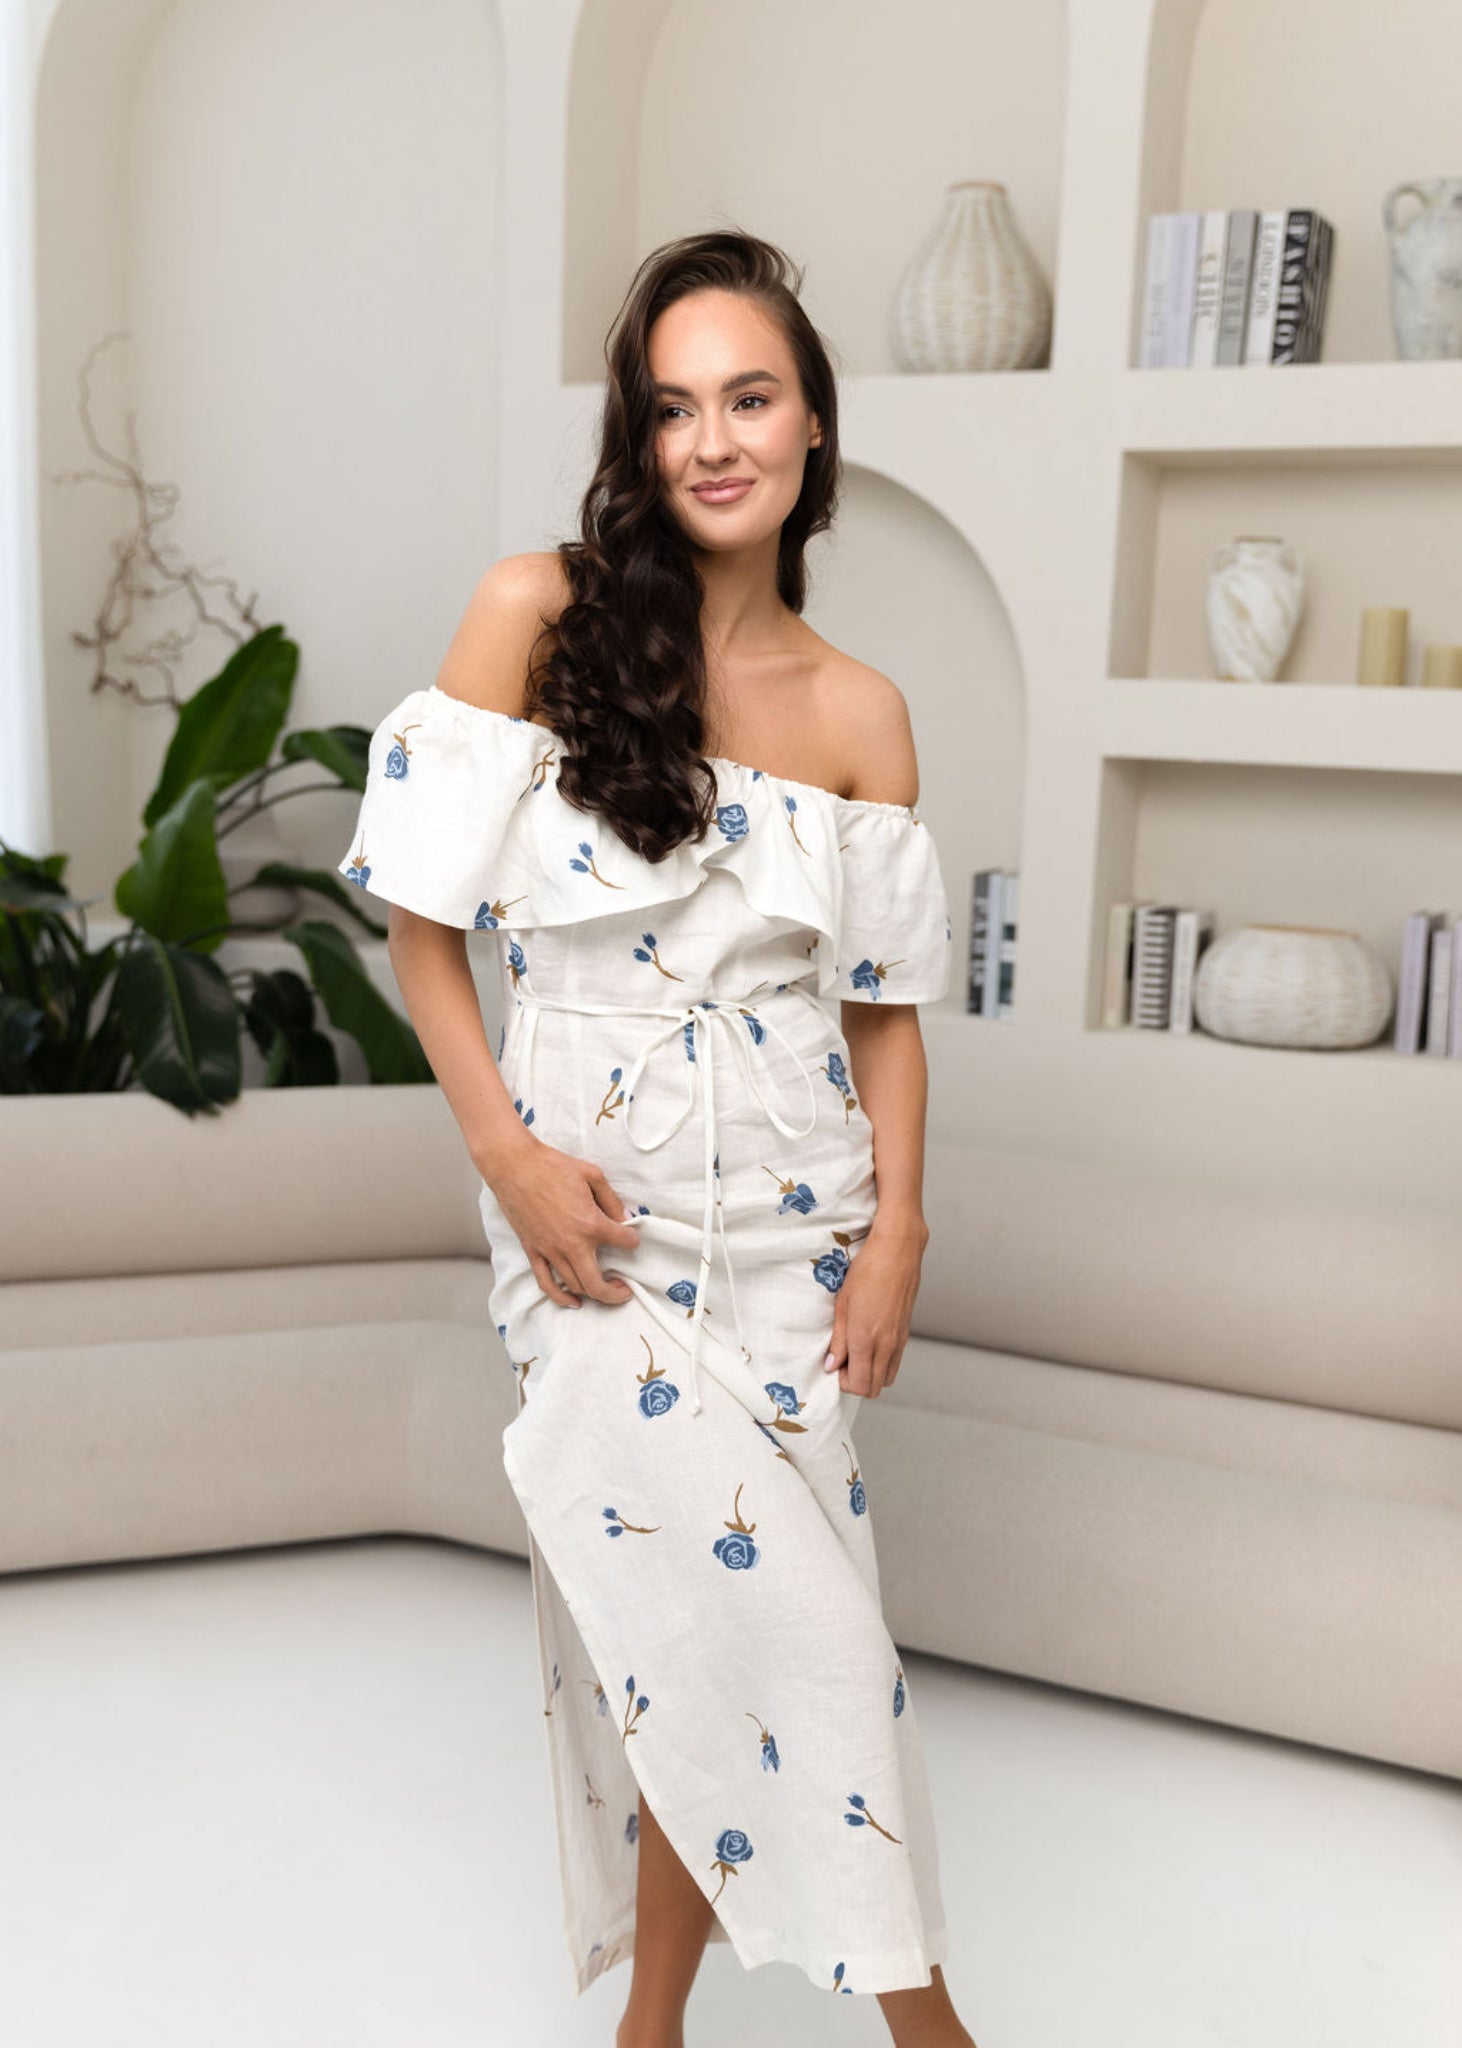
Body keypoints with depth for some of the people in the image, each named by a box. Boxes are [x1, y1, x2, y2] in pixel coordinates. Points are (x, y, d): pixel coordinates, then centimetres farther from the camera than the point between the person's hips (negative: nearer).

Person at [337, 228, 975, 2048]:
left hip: (789, 1211, 2)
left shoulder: (858, 712, 3)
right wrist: (508, 1153, -11)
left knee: (698, 1623, 5)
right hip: (589, 1204, -2)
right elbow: (420, 919, -3)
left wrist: (897, 1230, -3)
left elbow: (884, 1003, 7)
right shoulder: (536, 615, -4)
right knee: (725, 1601, -5)